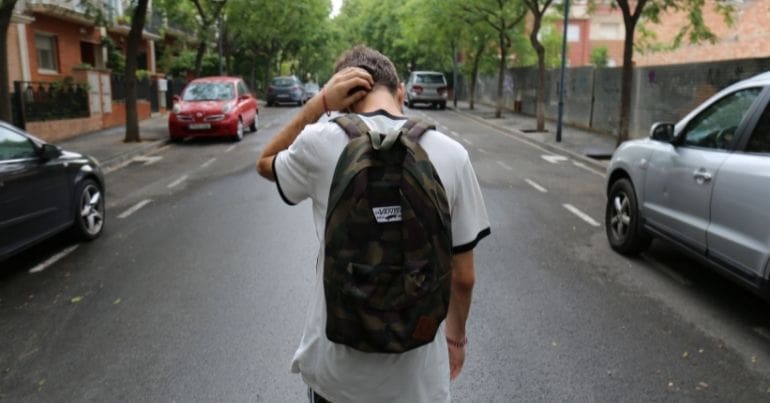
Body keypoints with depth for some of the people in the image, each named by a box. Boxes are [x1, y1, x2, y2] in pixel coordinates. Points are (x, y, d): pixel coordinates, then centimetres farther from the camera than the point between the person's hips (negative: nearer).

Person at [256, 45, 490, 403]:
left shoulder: (320, 143, -13)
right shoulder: (451, 155, -9)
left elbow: (266, 164, 11)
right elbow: (463, 276, -3)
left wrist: (318, 103, 0)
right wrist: (456, 336, 14)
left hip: (336, 368, 0)